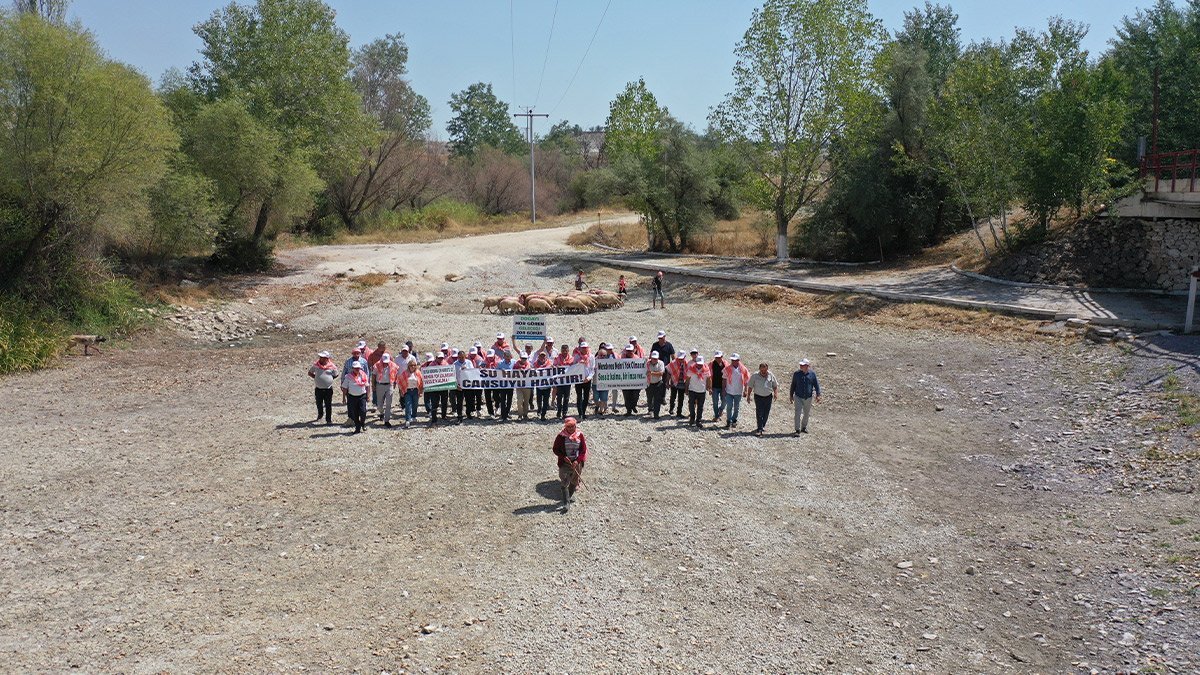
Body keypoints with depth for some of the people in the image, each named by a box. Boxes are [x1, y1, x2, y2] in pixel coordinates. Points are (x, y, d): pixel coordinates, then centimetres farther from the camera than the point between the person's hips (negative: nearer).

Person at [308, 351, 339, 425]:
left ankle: (329, 420, 12)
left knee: (328, 405, 2)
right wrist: (316, 377, 0)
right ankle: (320, 415, 42)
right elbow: (310, 373, 13)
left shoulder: (332, 366, -6)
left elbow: (335, 376, 8)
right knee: (319, 404, 16)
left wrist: (329, 379, -5)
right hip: (318, 389, 2)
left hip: (328, 389, -2)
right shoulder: (316, 365, -1)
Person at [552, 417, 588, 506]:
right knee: (565, 483, -9)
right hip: (565, 463, -3)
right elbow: (555, 449, -3)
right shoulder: (561, 436, -10)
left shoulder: (580, 435, -4)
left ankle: (571, 495, 42)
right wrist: (563, 457, -18)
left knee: (575, 481, 17)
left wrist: (577, 461, -14)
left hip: (577, 463, 3)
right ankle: (566, 502, -8)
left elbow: (583, 450, -2)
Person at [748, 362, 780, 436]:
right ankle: (759, 429, -9)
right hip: (758, 397, -3)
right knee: (759, 413, -9)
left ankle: (763, 426, 30)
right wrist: (748, 396, -2)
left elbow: (775, 386, 10)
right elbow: (750, 387, 1)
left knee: (766, 413, 10)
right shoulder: (755, 376, -6)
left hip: (768, 397, 3)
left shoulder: (771, 375, 0)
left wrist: (776, 393, -4)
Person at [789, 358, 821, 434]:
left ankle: (804, 427, 34)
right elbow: (793, 385, 7)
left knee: (806, 414, 15)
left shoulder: (812, 374, -3)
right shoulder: (796, 374, -2)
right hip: (798, 397, -1)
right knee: (798, 413, -11)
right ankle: (797, 430, -9)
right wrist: (791, 395, 10)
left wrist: (818, 395, -8)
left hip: (808, 397, 1)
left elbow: (816, 385, 1)